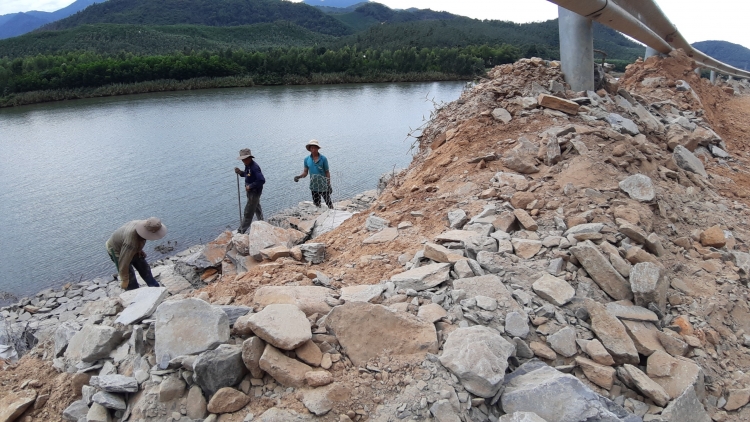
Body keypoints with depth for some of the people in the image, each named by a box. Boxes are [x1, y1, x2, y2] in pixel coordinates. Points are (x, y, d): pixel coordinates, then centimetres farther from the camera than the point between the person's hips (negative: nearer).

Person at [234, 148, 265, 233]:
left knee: (248, 212, -2)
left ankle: (241, 231, 5)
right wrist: (240, 172, -2)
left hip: (255, 192, -10)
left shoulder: (254, 167, -27)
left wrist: (250, 186, -26)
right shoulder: (248, 165, 2)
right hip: (251, 191, 10)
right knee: (256, 208, 26)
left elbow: (262, 180, -32)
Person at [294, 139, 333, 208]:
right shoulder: (307, 159, 0)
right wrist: (299, 176, -17)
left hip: (323, 185, -3)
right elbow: (305, 172, 4)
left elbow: (327, 172, -4)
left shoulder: (323, 158, -8)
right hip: (314, 186, 3)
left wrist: (329, 185, -6)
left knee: (328, 203, 4)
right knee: (316, 204, 13)